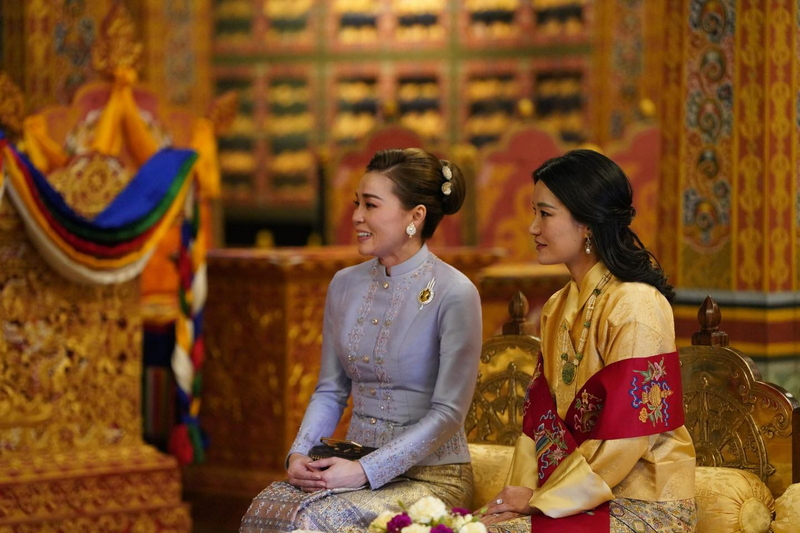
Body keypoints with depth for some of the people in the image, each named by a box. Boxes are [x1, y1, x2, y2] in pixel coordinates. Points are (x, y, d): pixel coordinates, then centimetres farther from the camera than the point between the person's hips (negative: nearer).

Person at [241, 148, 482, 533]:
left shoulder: (454, 295, -11)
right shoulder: (345, 285, 9)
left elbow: (448, 413, -14)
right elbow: (330, 390, 14)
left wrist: (366, 471, -20)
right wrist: (299, 453, -6)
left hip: (430, 475, -5)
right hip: (355, 464, 5)